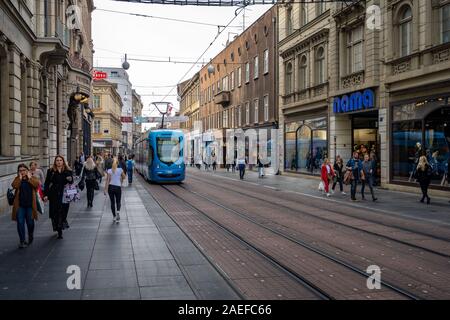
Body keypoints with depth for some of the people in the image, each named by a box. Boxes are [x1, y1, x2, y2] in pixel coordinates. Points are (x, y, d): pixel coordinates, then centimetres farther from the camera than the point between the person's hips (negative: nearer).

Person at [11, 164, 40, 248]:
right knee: (20, 223, -5)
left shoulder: (32, 178, 6)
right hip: (20, 205, 0)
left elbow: (37, 184, -16)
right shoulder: (17, 179, 8)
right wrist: (20, 178, -11)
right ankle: (22, 241, 2)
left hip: (30, 205, 0)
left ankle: (30, 237, 34)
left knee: (30, 223, 9)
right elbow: (14, 186, -13)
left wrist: (29, 178, -11)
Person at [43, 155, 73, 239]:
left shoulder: (68, 171, 5)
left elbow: (71, 182, 9)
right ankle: (58, 229, 13)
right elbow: (46, 184, 4)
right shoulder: (51, 171, 4)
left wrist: (70, 179, -15)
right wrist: (45, 195, -4)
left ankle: (60, 230, 11)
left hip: (64, 195, 0)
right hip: (54, 195, 0)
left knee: (63, 212, -1)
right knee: (55, 213, 1)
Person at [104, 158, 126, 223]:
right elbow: (123, 177, 10)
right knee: (118, 202, 12)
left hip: (111, 187, 0)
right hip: (118, 187, 0)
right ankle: (118, 211, -17)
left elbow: (107, 180, -10)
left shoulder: (109, 171, -4)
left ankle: (114, 216, 14)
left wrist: (105, 189, -11)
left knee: (112, 202, 11)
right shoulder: (120, 170, -3)